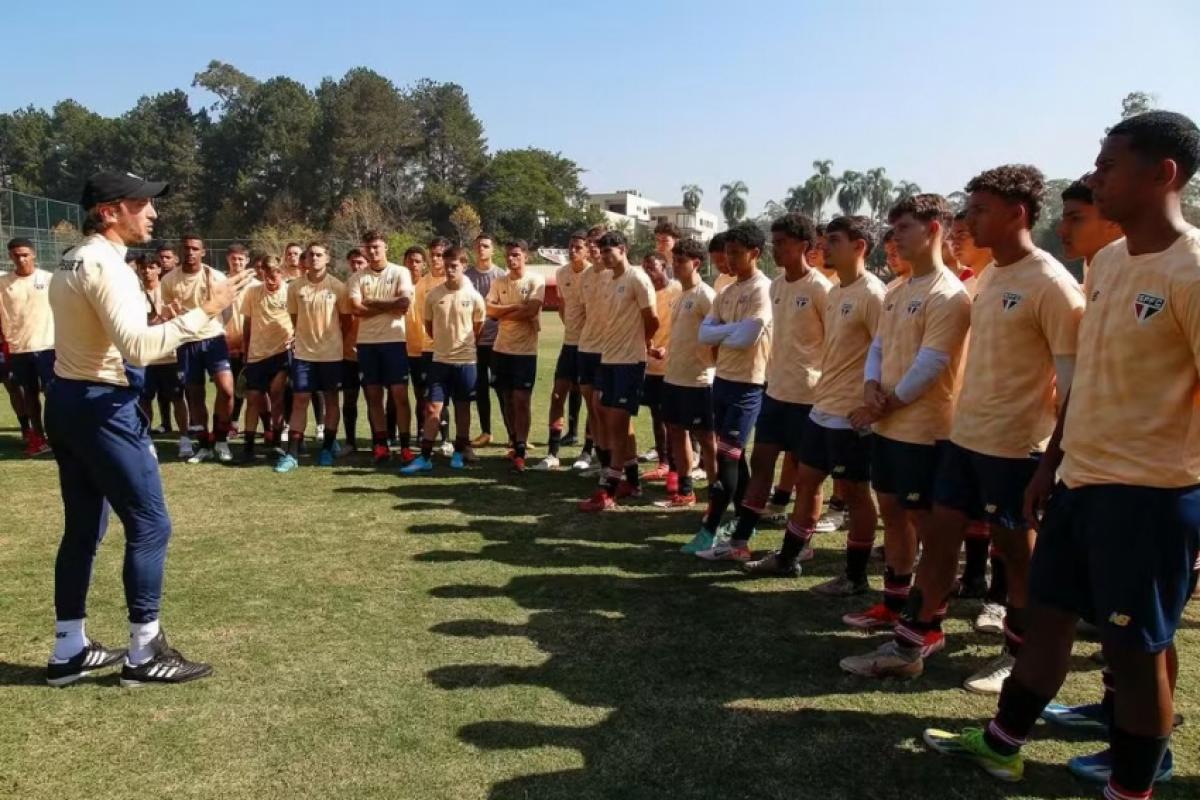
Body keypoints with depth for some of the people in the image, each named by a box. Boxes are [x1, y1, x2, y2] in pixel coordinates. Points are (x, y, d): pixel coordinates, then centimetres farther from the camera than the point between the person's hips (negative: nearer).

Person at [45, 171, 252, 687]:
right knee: (150, 524, -3)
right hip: (100, 407, -10)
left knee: (83, 529, 15)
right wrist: (204, 312, -26)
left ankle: (69, 651, 25)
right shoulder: (106, 266, -18)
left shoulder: (72, 262, 14)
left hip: (67, 400, 10)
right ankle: (144, 653, 6)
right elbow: (137, 347, -29)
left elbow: (99, 336, 14)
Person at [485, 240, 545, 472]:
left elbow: (532, 309, -19)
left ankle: (520, 452, -5)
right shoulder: (499, 282, 8)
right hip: (502, 348, 5)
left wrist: (504, 313, -7)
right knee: (506, 399, 11)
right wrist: (516, 307, -14)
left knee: (521, 400, -7)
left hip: (525, 349, -5)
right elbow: (490, 310, -3)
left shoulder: (535, 280, -6)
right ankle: (516, 443, 26)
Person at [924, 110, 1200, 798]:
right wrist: (1051, 462, 17)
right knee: (1049, 615, 19)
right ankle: (1001, 744, 35)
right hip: (1081, 480, 8)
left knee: (1136, 649, 7)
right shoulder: (1106, 262, 9)